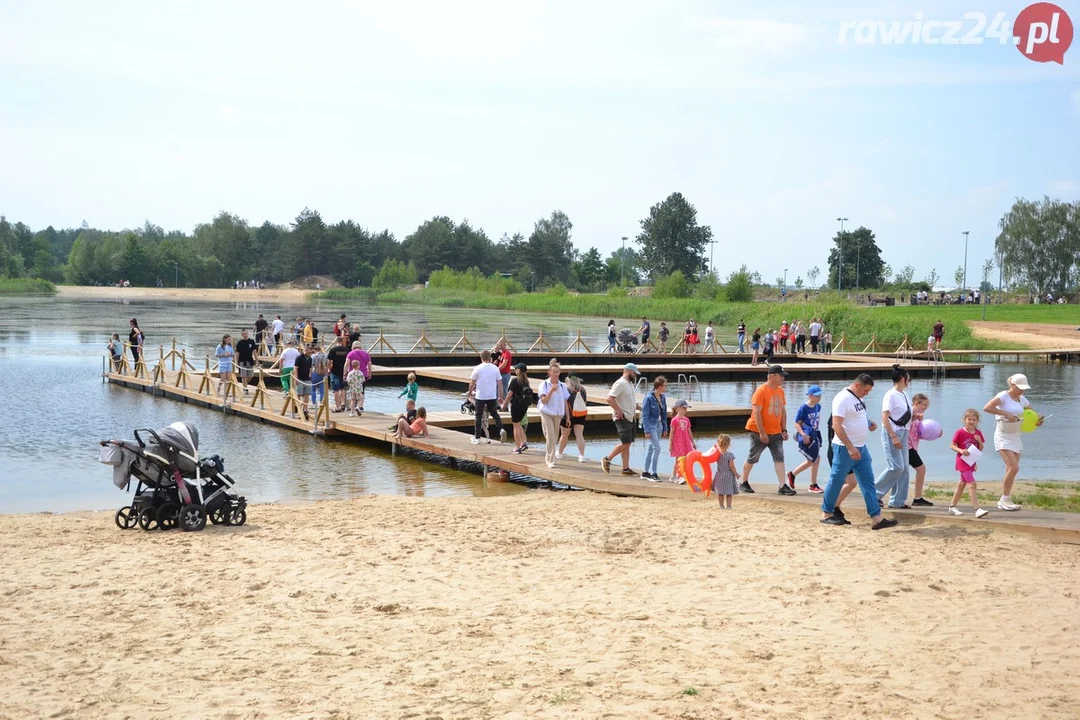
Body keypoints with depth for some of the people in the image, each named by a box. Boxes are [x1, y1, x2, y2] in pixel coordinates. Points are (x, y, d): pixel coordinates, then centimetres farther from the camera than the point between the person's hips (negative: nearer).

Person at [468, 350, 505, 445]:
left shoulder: (477, 368, -7)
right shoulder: (495, 368, 0)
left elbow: (472, 383, -3)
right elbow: (499, 383, 3)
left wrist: (470, 393, 13)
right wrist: (500, 396, 11)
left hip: (480, 396, -2)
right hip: (492, 396, 2)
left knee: (478, 416, 7)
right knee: (494, 414, 16)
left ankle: (477, 438, 11)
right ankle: (501, 429, -8)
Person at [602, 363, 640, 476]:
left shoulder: (630, 384, 17)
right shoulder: (620, 384, -14)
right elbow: (610, 399, -23)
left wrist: (637, 406, 14)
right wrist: (619, 411, -22)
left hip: (630, 418, 10)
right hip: (622, 418, -10)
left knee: (627, 444, 8)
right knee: (625, 443, -12)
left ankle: (626, 468, 10)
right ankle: (607, 459, -2)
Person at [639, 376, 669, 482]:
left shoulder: (663, 398, 6)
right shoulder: (648, 398, -16)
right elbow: (645, 415, -14)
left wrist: (665, 429, 13)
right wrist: (647, 431, -17)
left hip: (659, 425, 7)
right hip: (651, 426, -7)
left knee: (650, 449, 13)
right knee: (657, 448, -13)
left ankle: (645, 472, 21)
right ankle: (653, 474, -6)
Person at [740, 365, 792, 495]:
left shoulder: (780, 391, 7)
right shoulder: (761, 390, -16)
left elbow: (783, 411, 14)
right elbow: (756, 412, -19)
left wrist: (784, 430, 7)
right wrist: (761, 433, -22)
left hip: (776, 432, 6)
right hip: (759, 431, -6)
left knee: (779, 458, -3)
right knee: (752, 458, 6)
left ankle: (783, 486, -5)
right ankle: (744, 483, 21)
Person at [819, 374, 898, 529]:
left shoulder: (857, 398, 10)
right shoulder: (843, 398, -18)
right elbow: (837, 425, -25)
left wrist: (869, 423, 7)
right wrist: (850, 447, -28)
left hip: (860, 447, 9)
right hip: (845, 448, -9)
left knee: (868, 481, 3)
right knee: (836, 481, 3)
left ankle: (876, 518, 1)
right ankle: (826, 514, 18)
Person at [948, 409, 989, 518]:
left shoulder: (978, 433, 4)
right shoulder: (960, 433, -11)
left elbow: (981, 449, 9)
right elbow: (952, 446, -7)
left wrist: (980, 441, -10)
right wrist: (961, 451, -24)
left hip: (972, 462, 7)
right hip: (963, 461, -7)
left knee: (962, 484, 16)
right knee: (972, 484, -17)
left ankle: (952, 507, 28)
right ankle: (977, 509, -22)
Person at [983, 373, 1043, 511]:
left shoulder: (1022, 400, 7)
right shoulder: (1003, 396, -13)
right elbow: (987, 408, -25)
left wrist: (1037, 421, -8)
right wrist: (1006, 413, -27)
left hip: (1016, 437, 7)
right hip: (1003, 437, -7)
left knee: (1011, 469, 9)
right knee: (1014, 467, -17)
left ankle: (1004, 502, 18)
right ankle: (1005, 499, -6)